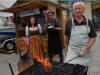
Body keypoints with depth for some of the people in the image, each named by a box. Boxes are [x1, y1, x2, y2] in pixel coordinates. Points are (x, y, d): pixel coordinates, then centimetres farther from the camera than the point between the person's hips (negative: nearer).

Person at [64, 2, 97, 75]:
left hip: (85, 52, 1)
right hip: (72, 52, -1)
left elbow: (93, 38, -2)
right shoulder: (69, 22, 0)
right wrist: (67, 50, 9)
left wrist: (85, 49, -15)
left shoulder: (89, 22, 0)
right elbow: (66, 37, 8)